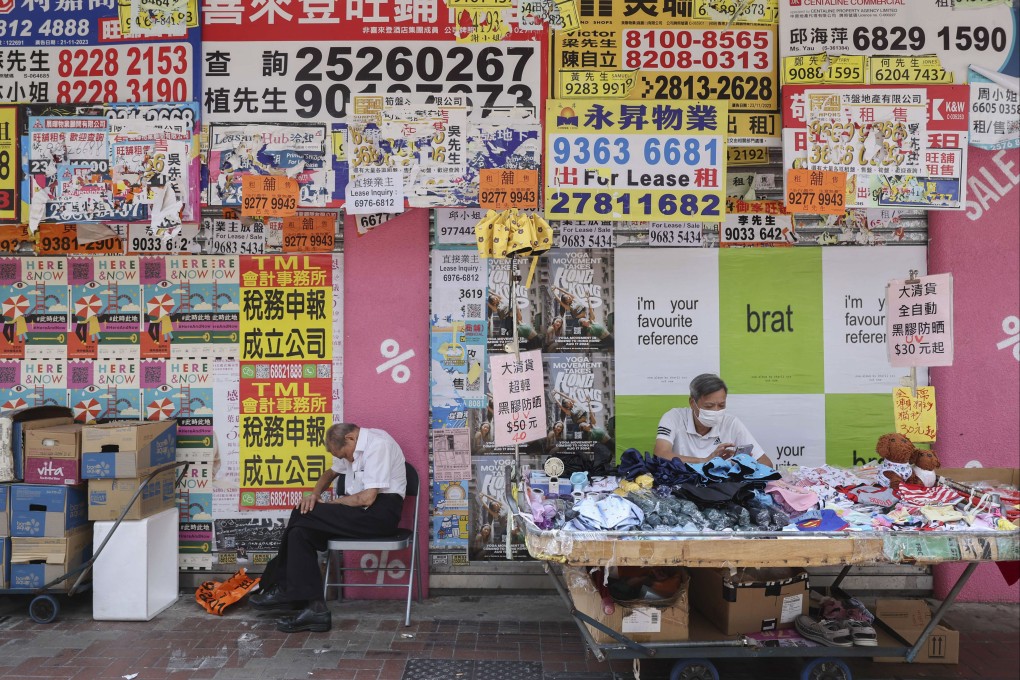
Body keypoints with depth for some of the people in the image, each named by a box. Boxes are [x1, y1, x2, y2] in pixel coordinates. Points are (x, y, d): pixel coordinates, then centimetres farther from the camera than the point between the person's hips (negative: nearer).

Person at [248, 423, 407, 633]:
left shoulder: (377, 445, -16)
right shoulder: (352, 446, 14)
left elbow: (368, 498, -22)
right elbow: (331, 473, 30)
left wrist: (329, 503, -6)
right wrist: (315, 494, 8)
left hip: (380, 511, -10)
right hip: (358, 509, 10)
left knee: (303, 518, -16)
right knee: (301, 529, -9)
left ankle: (284, 590, -4)